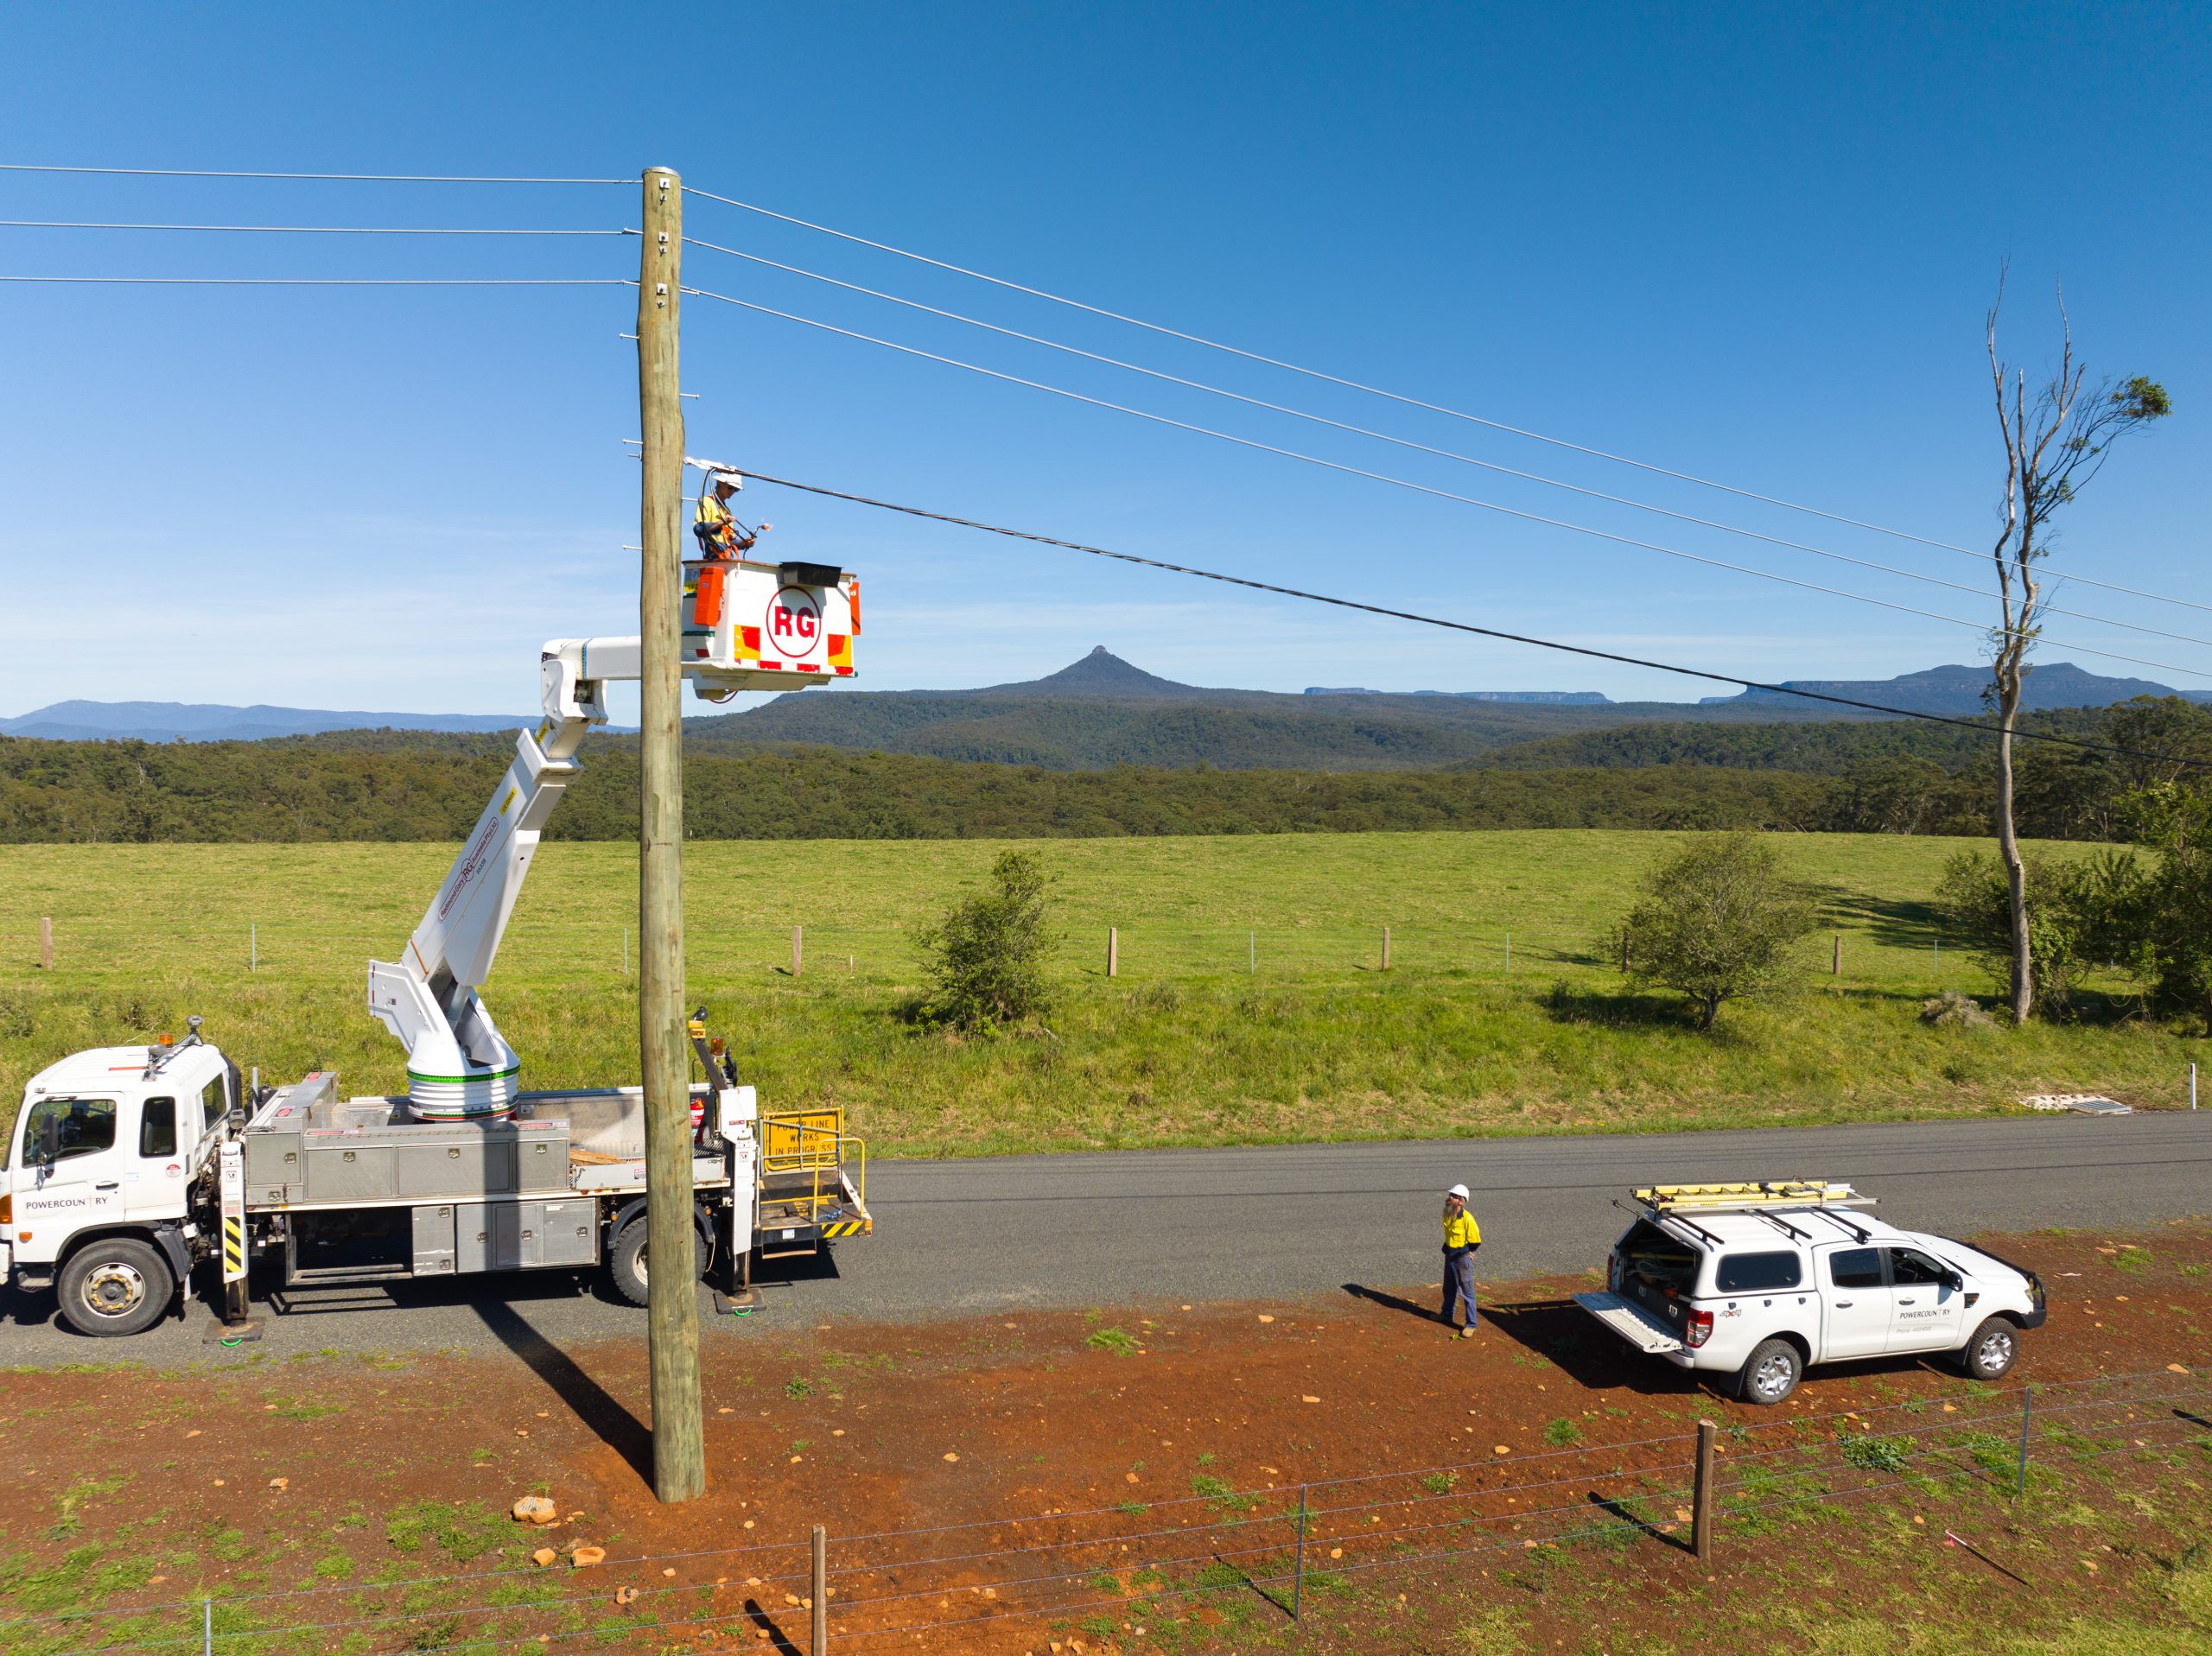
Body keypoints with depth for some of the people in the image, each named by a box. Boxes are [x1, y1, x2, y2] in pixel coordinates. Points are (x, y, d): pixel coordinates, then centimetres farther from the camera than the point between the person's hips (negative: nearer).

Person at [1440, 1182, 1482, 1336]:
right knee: (1449, 1289, 24)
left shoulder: (1467, 1219, -25)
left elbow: (1476, 1241, -15)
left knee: (1467, 1293, 2)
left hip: (1462, 1258, -7)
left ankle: (1471, 1325, 13)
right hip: (1449, 1257, 7)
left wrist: (1463, 1252, -5)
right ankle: (1447, 1316, 42)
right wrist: (1448, 1248, 12)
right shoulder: (1447, 1215, -3)